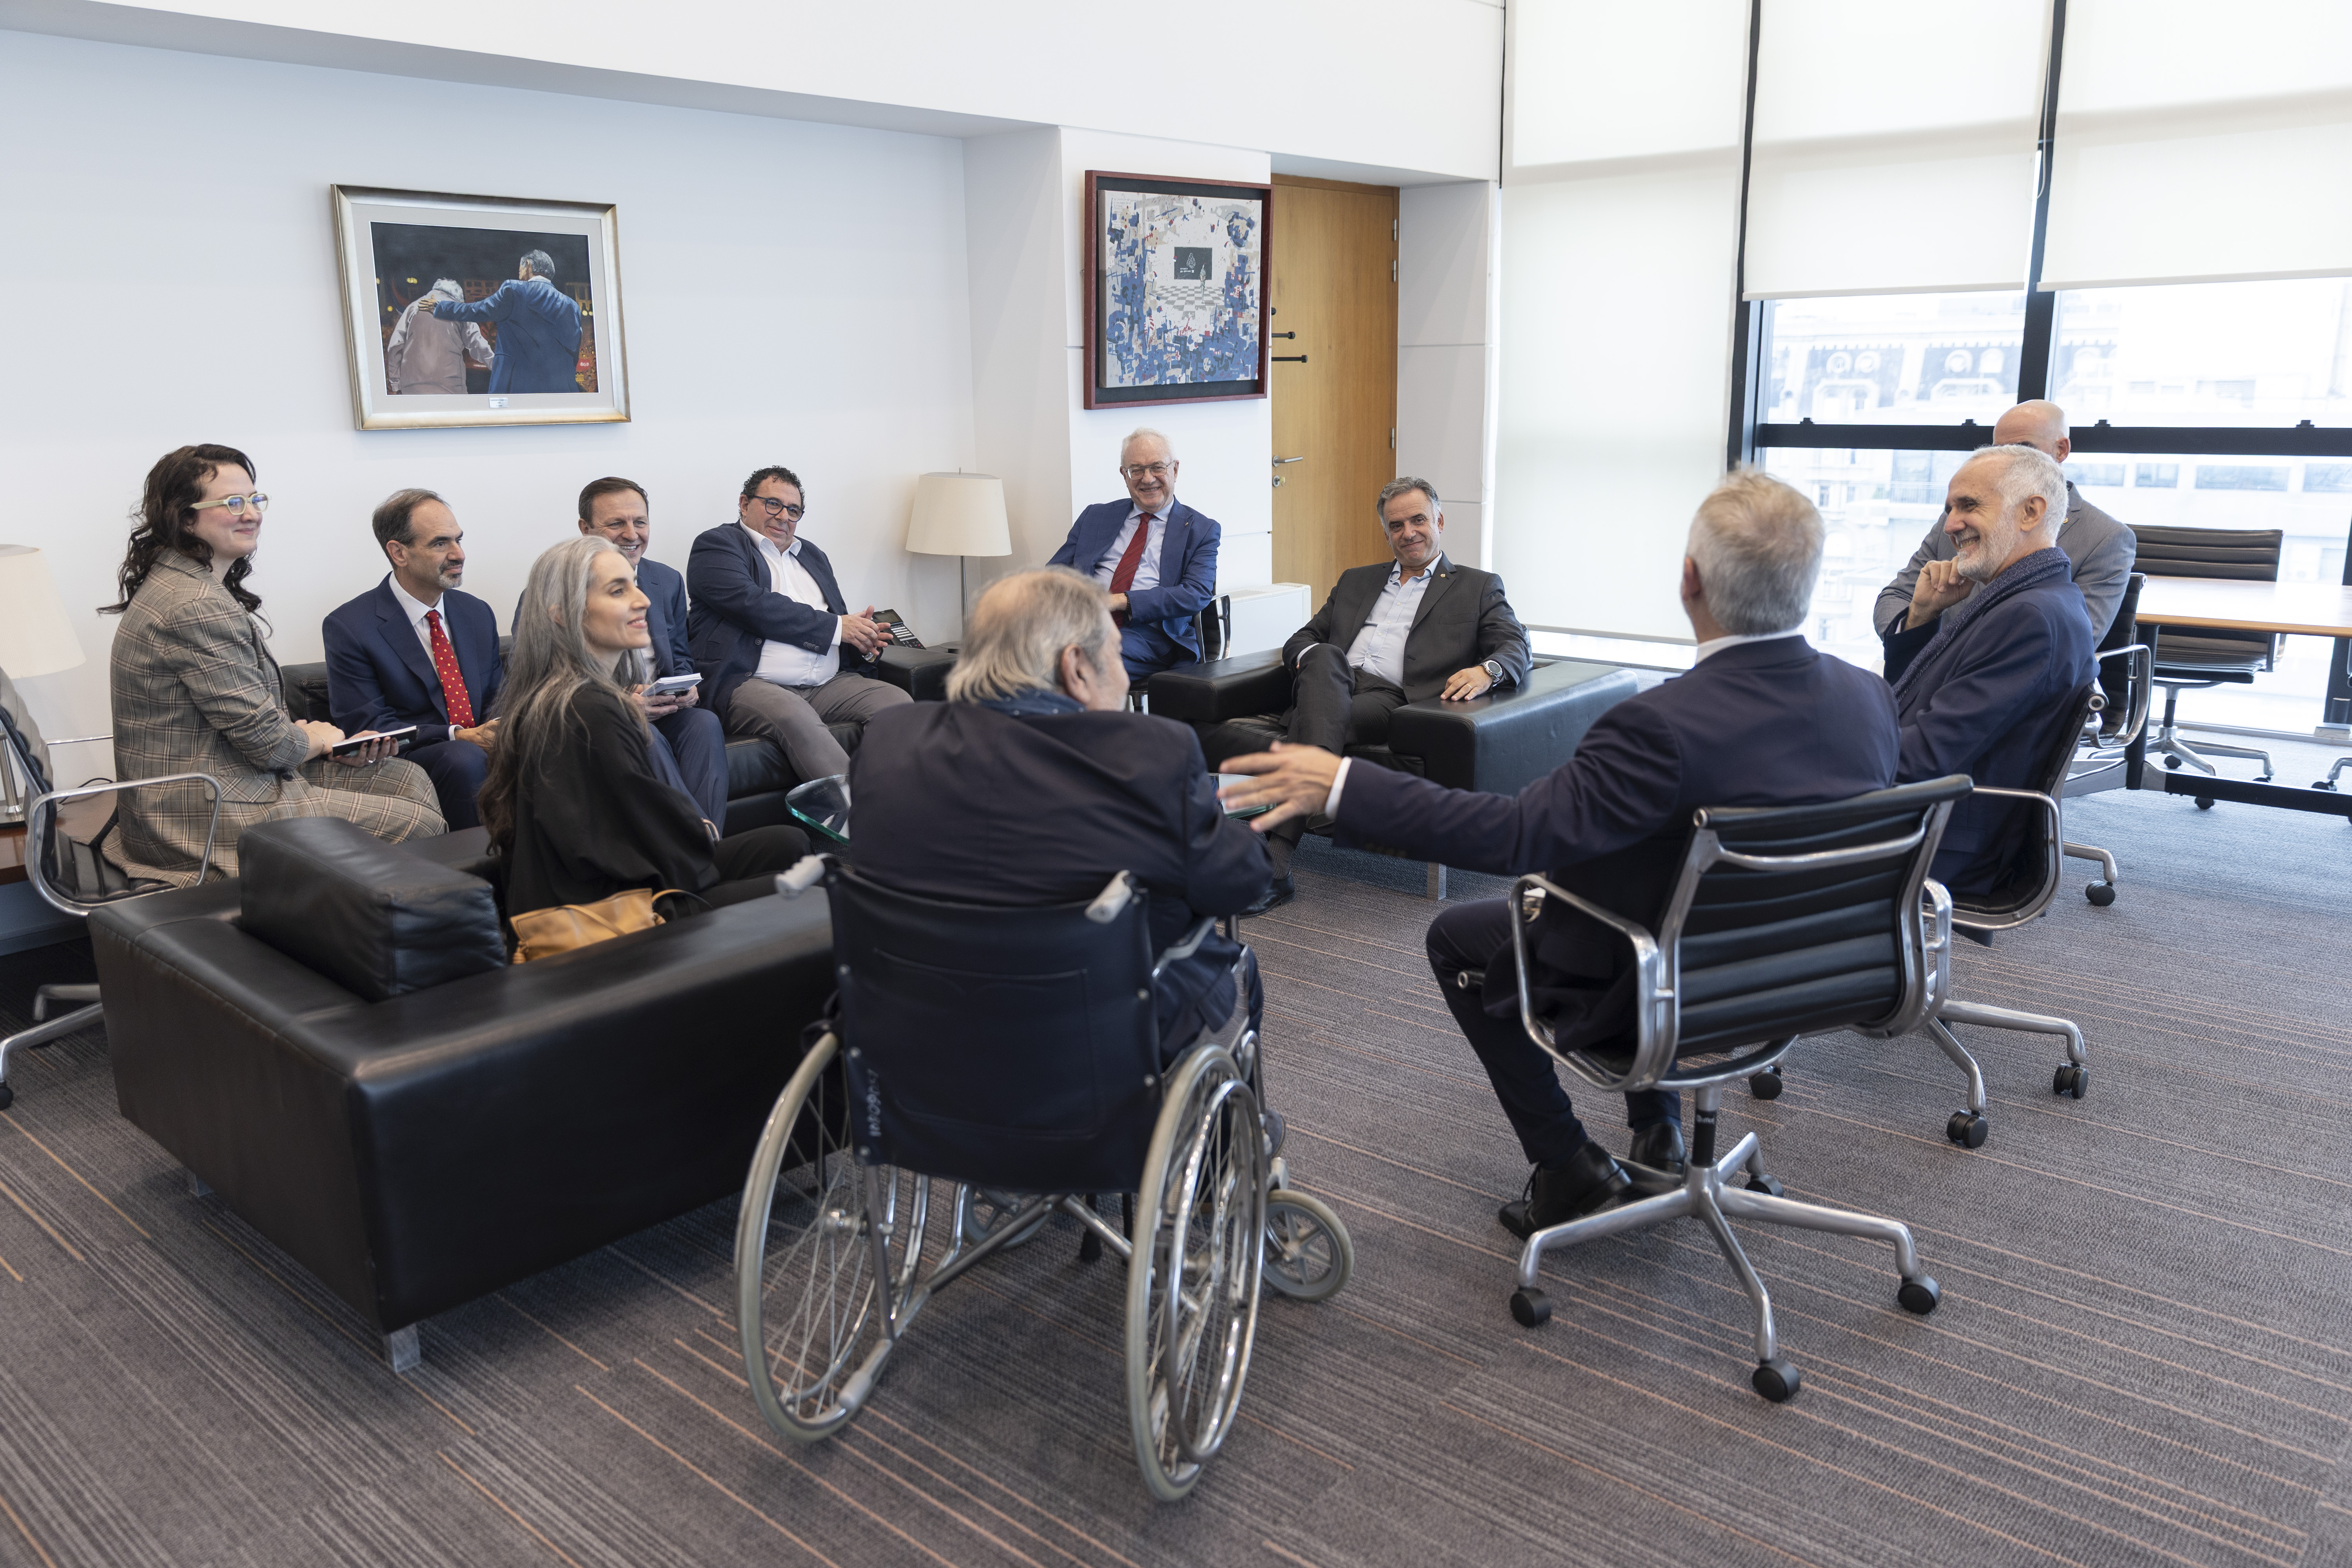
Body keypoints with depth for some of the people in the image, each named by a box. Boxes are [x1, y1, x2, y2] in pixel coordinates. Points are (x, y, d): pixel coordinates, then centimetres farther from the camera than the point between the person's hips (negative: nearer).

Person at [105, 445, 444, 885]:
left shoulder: (181, 583, 13)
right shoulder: (197, 608, -22)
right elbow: (265, 740, -20)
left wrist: (339, 745, 6)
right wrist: (318, 739, 2)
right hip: (206, 821, -11)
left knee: (408, 779, 12)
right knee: (419, 823, -11)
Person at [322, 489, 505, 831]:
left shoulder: (478, 614, 14)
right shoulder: (349, 627, -4)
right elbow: (364, 725, -8)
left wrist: (500, 729, -10)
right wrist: (459, 736, -19)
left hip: (478, 749, 5)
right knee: (466, 760, -37)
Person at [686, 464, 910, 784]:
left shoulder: (812, 555, 29)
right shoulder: (716, 546, 7)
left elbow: (838, 613, 29)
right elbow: (752, 605, -10)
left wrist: (864, 642, 2)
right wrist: (837, 628, -9)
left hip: (827, 684, 6)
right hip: (747, 684, -6)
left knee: (898, 701, -21)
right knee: (794, 716, -39)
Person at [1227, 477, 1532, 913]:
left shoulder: (1478, 587, 21)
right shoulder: (1356, 581, 33)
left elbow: (1517, 648, 8)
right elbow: (1303, 638, 27)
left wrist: (1486, 670, -18)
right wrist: (1312, 659, 0)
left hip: (1391, 700, -4)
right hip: (1331, 688, 5)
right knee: (1325, 657, -31)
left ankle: (1277, 859, -41)